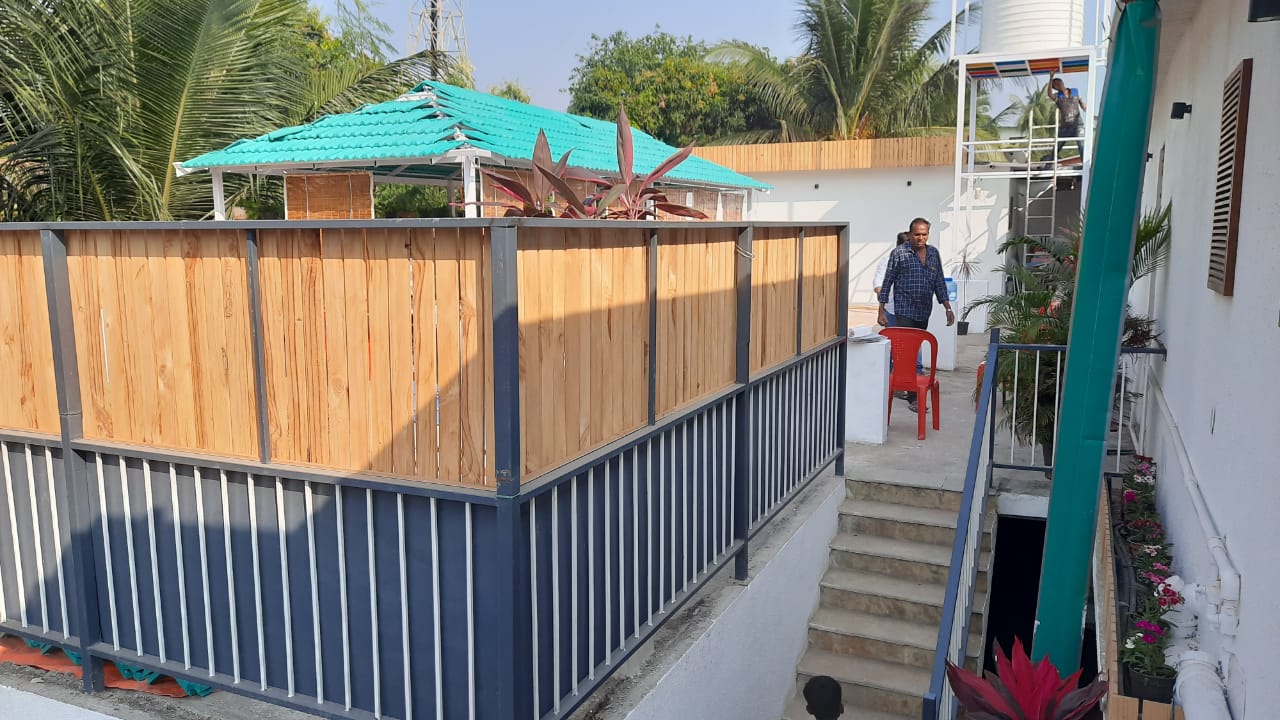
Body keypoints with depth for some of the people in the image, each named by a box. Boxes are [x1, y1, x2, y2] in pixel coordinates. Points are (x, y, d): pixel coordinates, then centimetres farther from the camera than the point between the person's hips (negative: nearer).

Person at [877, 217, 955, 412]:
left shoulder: (933, 253, 10)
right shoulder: (899, 253, -5)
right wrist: (881, 311, -7)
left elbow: (939, 283, 15)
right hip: (905, 311, -5)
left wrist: (948, 308, 9)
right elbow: (887, 282, -3)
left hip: (924, 313, 6)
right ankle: (913, 397, -11)